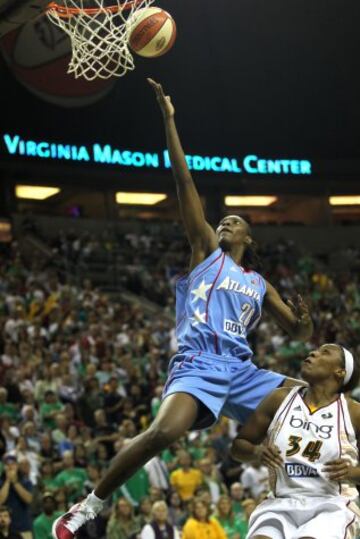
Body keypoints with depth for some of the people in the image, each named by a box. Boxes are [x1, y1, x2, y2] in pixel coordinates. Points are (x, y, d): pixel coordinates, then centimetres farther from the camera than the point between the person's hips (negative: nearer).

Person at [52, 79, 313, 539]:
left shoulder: (259, 285, 26)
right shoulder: (206, 251, 16)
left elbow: (297, 334, 26)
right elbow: (184, 182, 9)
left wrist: (304, 323, 0)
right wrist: (169, 119, 4)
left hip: (241, 368, 5)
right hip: (198, 362, -5)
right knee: (162, 433, -30)